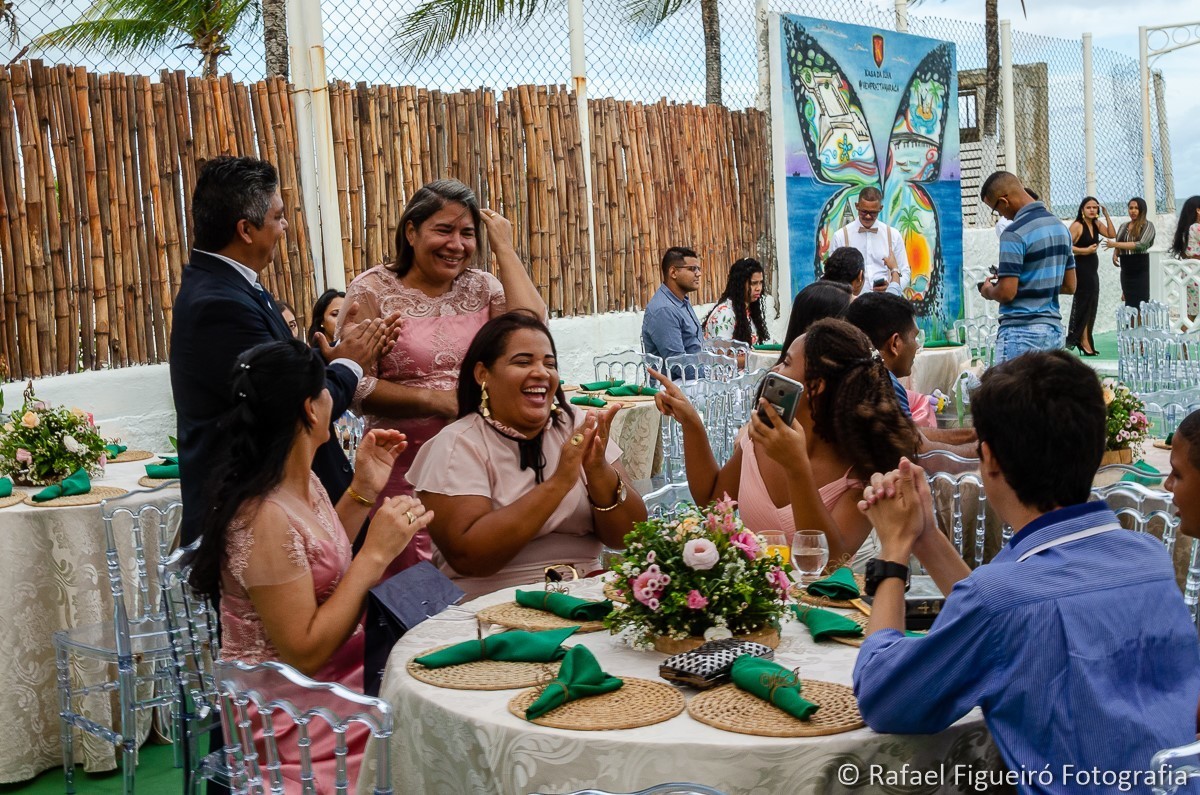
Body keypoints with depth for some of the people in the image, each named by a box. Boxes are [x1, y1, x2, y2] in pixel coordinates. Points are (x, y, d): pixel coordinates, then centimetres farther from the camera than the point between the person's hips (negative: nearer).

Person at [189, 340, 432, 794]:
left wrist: (363, 491, 6)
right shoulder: (265, 518, -25)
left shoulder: (303, 482, 2)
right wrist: (376, 554, -24)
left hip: (340, 678, 8)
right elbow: (304, 653, -23)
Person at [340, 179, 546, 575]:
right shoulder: (373, 290, -4)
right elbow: (356, 386, -9)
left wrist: (505, 250, -6)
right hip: (405, 464, -3)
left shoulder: (482, 286, 6)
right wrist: (437, 400, -18)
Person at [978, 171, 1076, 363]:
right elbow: (1069, 286, 17)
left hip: (1022, 332, -8)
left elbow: (1006, 293, -17)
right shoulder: (1060, 227, 12)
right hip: (1054, 329, 8)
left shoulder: (1015, 233, -15)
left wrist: (988, 291, 3)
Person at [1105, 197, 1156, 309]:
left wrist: (1115, 244, -20)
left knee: (1141, 303, -7)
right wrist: (1115, 254, -3)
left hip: (1140, 269, -5)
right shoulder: (1123, 226, 12)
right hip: (1126, 270, 5)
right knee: (1129, 303, 7)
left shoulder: (1147, 225, -4)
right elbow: (1118, 245, 21)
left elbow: (1141, 244, -17)